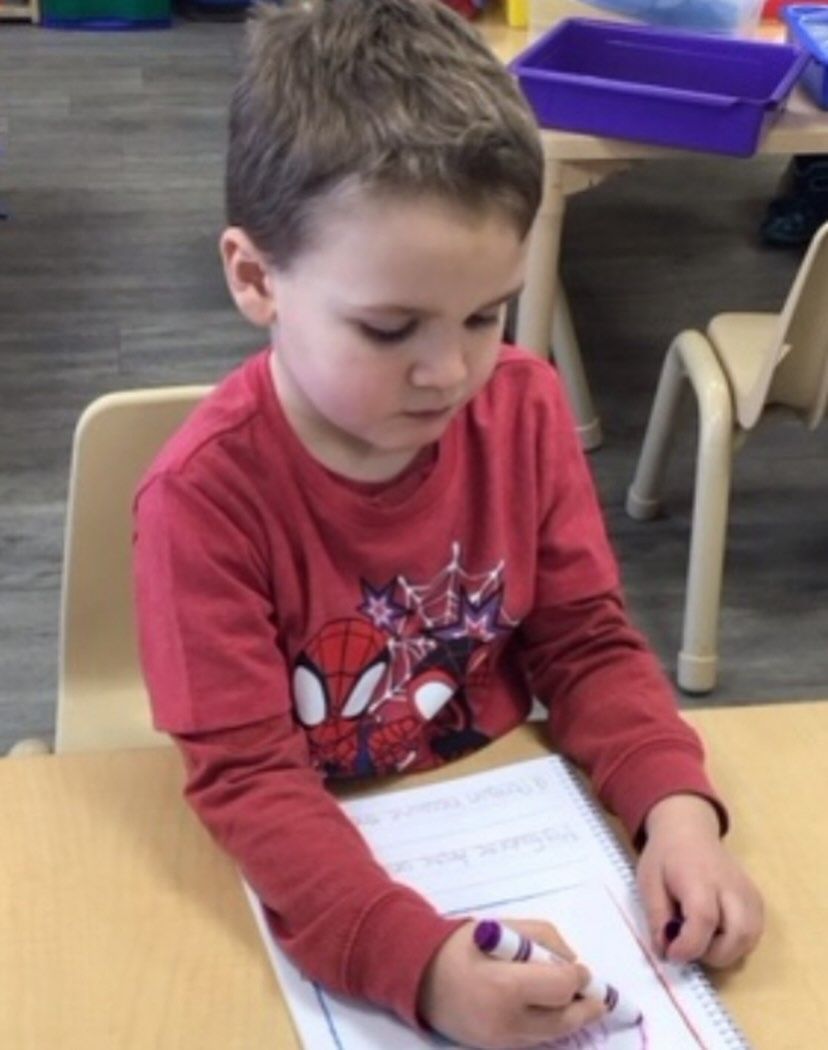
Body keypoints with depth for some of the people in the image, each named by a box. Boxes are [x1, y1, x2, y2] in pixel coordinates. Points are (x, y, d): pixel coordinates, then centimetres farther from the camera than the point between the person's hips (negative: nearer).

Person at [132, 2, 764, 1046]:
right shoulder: (205, 493, -21)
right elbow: (247, 776, -22)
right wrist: (422, 962, -36)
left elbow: (587, 643, -1)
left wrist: (677, 806, -19)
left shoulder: (524, 407, -8)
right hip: (314, 880, -3)